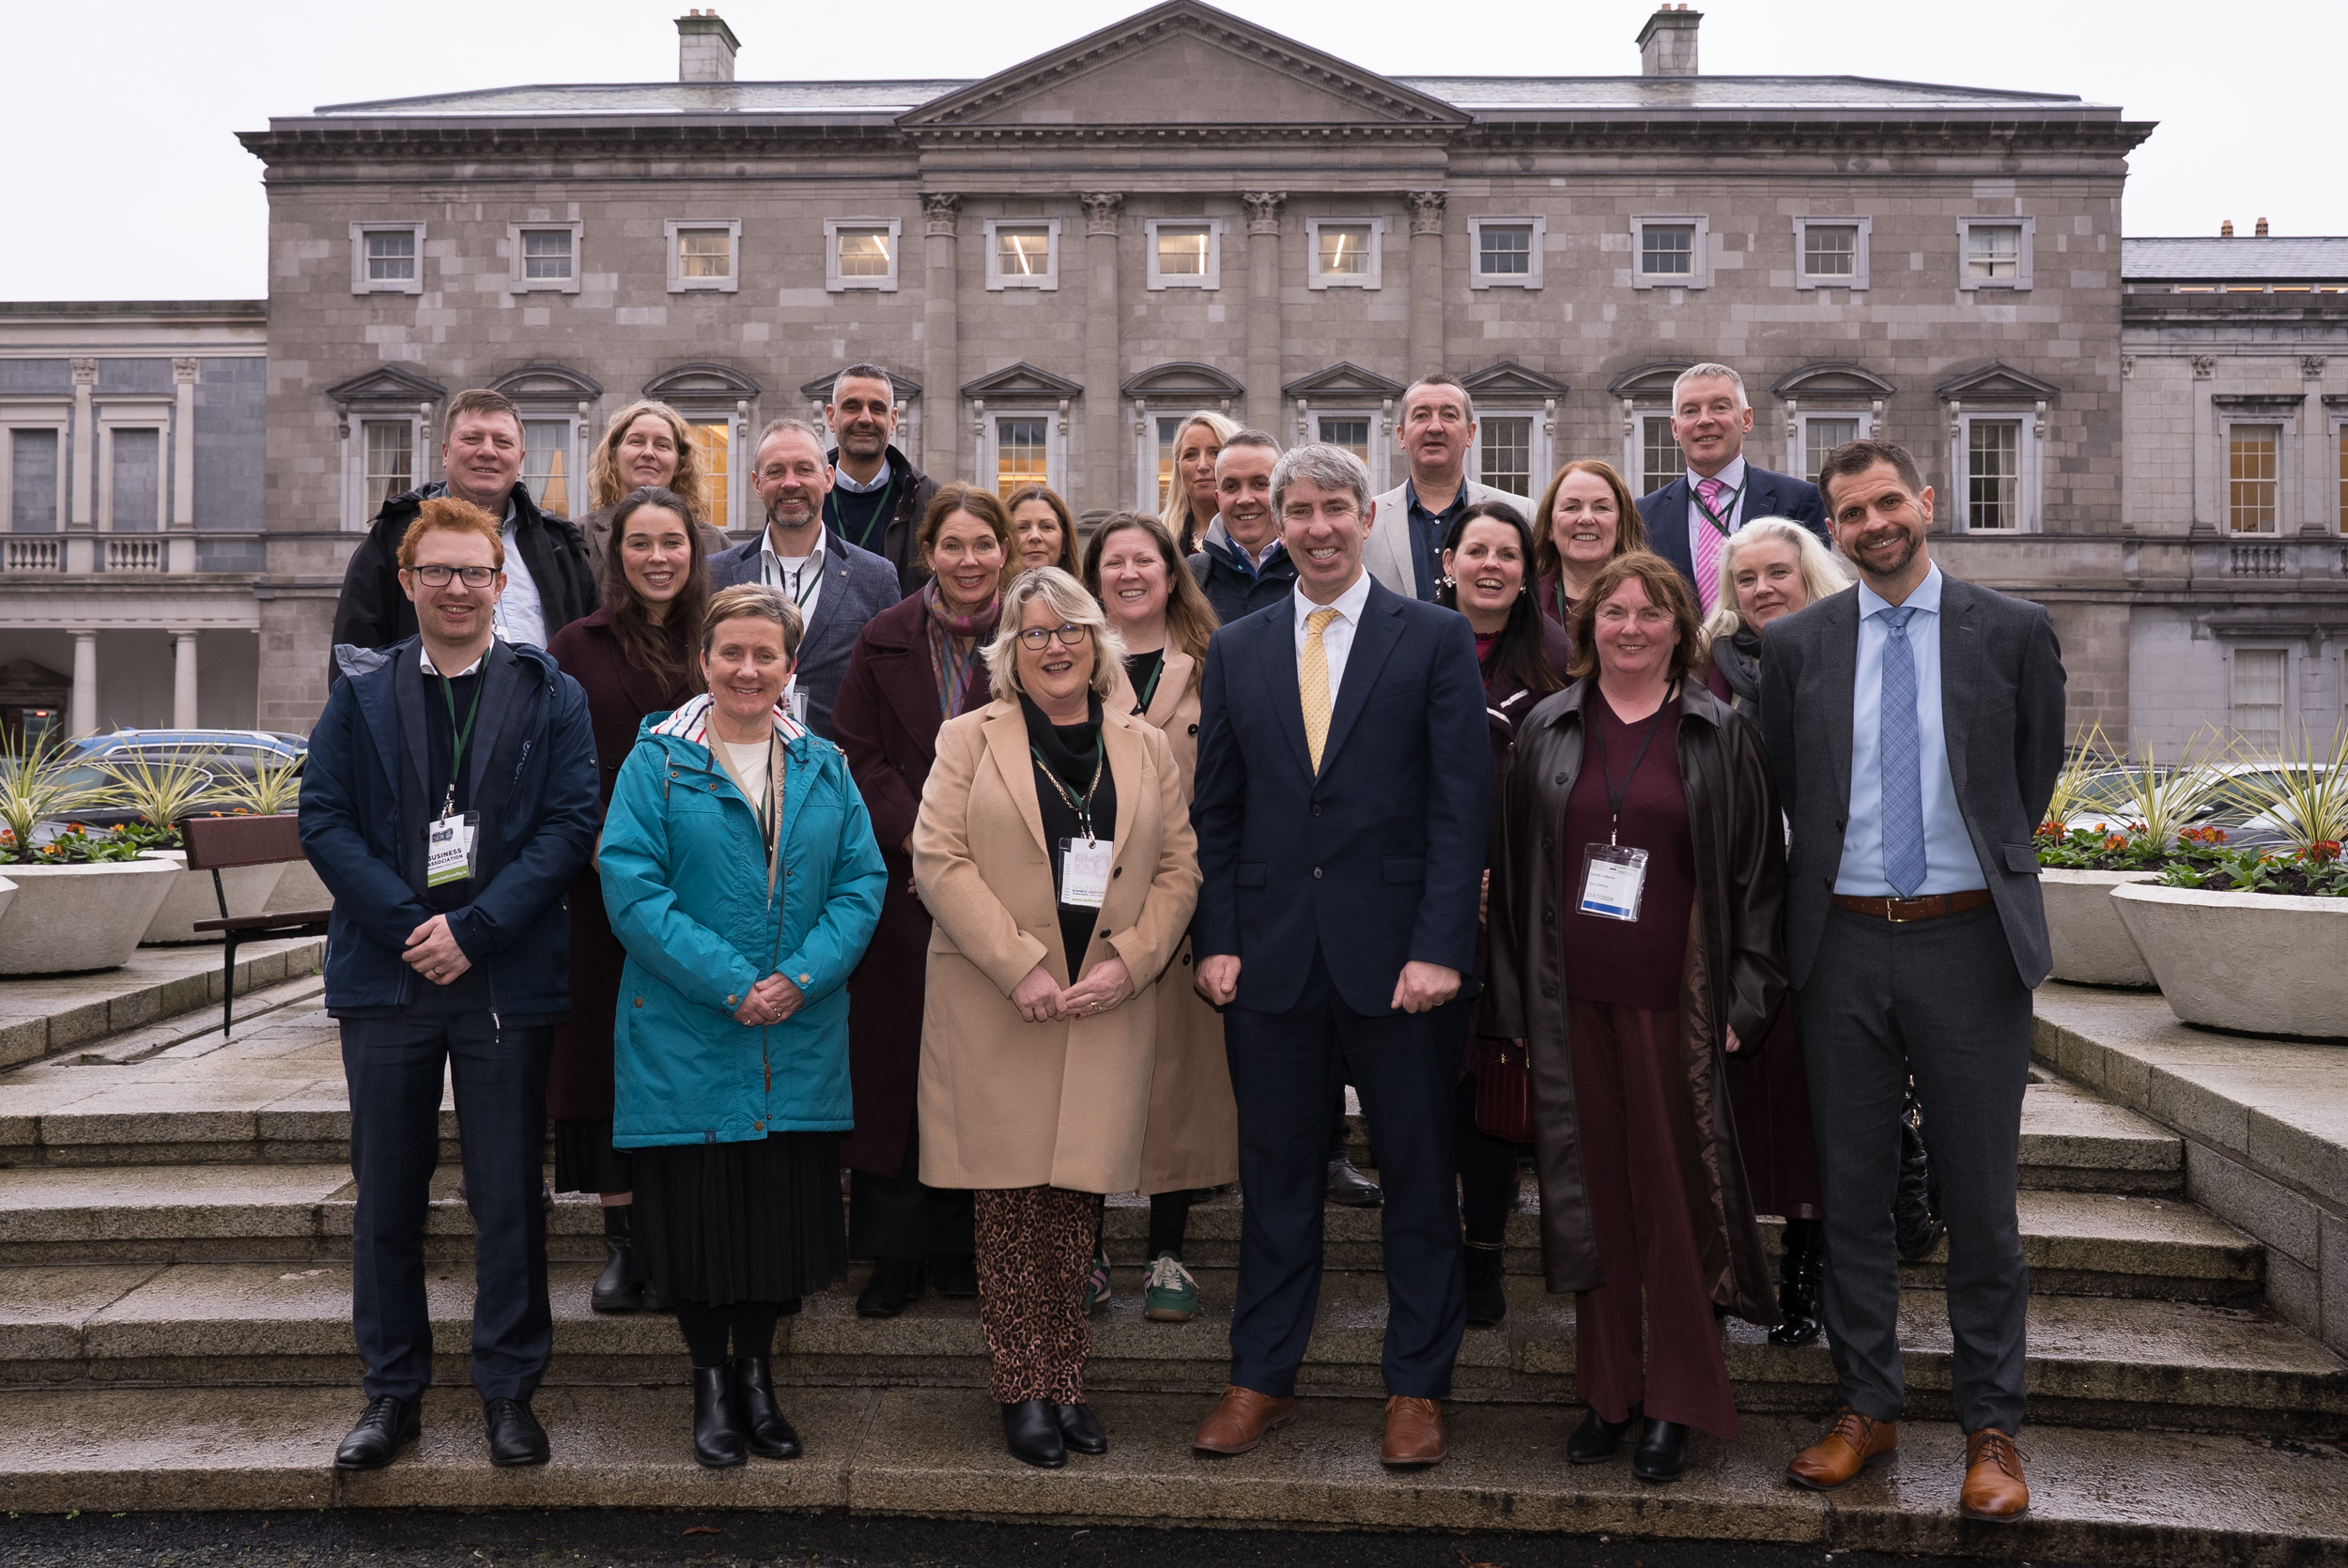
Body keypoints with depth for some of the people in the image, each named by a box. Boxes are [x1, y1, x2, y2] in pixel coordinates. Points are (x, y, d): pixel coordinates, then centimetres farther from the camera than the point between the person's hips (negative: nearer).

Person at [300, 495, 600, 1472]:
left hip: (507, 977, -2)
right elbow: (322, 816, 1)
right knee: (387, 1193, 10)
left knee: (509, 1196, 4)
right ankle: (393, 1388, 24)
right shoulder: (361, 693, 10)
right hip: (386, 972, 2)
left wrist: (471, 930, -13)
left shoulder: (550, 695, 4)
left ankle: (509, 1390, 17)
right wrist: (408, 922, -12)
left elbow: (572, 822, -4)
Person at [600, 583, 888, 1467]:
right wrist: (729, 984, -17)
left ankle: (758, 1375, 28)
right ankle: (710, 1384, 24)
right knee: (698, 1215, 4)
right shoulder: (657, 763, -1)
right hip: (685, 1036, -2)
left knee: (786, 1214, 8)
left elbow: (862, 881, 3)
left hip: (802, 1039, 3)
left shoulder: (825, 769, 9)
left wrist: (802, 977, -12)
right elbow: (630, 886, -10)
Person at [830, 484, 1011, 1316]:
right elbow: (858, 753, 2)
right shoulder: (885, 640, 4)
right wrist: (918, 836, -11)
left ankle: (958, 1247, 21)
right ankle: (892, 1253, 16)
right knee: (894, 1062, 3)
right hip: (902, 882, 0)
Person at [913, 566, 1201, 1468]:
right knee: (1012, 1198, 2)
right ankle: (1023, 1387, 14)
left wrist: (1129, 962, -7)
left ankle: (1064, 1381, 17)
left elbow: (1179, 868, 9)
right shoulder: (969, 739, 5)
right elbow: (939, 860, -5)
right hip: (995, 1010, -2)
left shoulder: (1145, 748, 13)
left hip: (1108, 1011, 2)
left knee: (1080, 1194, 4)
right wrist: (1020, 967, -13)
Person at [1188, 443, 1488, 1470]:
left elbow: (1462, 802, -5)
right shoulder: (1235, 651, 10)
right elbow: (1216, 810, 10)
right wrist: (1217, 940, 1)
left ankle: (1416, 1386, 24)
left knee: (1419, 1178, 8)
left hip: (1398, 953, -2)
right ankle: (1263, 1377, 26)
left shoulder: (1436, 639, 0)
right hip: (1272, 956, 3)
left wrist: (1439, 947, -13)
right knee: (1275, 1173, 12)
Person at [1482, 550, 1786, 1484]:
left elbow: (1758, 872, 3)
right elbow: (1516, 870, 10)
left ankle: (1674, 1404, 16)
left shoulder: (1719, 735, 4)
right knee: (1594, 1192, 8)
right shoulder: (1546, 732, 9)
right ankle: (1608, 1393, 21)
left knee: (1674, 1195, 2)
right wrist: (1513, 1000, 5)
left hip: (1673, 1002, -2)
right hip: (1572, 1001, 2)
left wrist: (1742, 1001, -5)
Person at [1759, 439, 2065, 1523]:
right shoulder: (1795, 645, 4)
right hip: (1842, 946, 2)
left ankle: (1990, 1430, 20)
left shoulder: (2012, 631, 1)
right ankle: (1866, 1406, 25)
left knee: (1979, 1200, 5)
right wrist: (1836, 871, 8)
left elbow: (2034, 777, 10)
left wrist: (1984, 867, 11)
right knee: (1850, 1192, 10)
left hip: (1968, 943, -1)